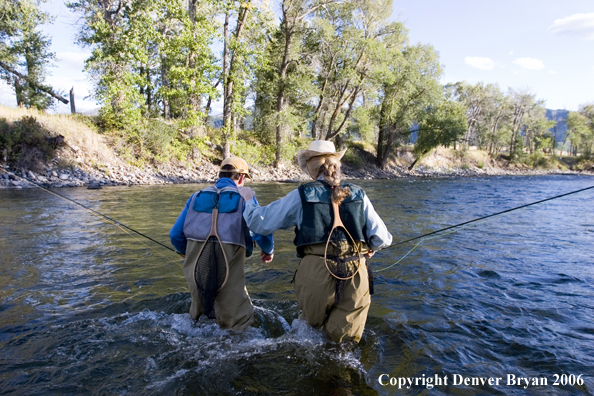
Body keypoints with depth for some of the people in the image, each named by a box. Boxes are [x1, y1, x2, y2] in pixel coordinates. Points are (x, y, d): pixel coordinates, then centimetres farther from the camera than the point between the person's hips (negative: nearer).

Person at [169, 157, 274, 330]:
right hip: (229, 269, -4)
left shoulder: (197, 196, 14)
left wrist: (187, 252, 34)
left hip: (196, 269, 4)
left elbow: (175, 234, 14)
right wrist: (269, 251, 16)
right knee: (240, 325, 5)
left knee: (198, 315, 26)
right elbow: (262, 232, -5)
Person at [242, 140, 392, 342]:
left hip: (315, 274, -1)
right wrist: (369, 247, 29)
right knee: (345, 340, 16)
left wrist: (248, 201, 25)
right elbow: (381, 238, 6)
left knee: (312, 322, 28)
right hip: (355, 277, 1)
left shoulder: (301, 195, 0)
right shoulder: (358, 194, 6)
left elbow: (260, 223, 5)